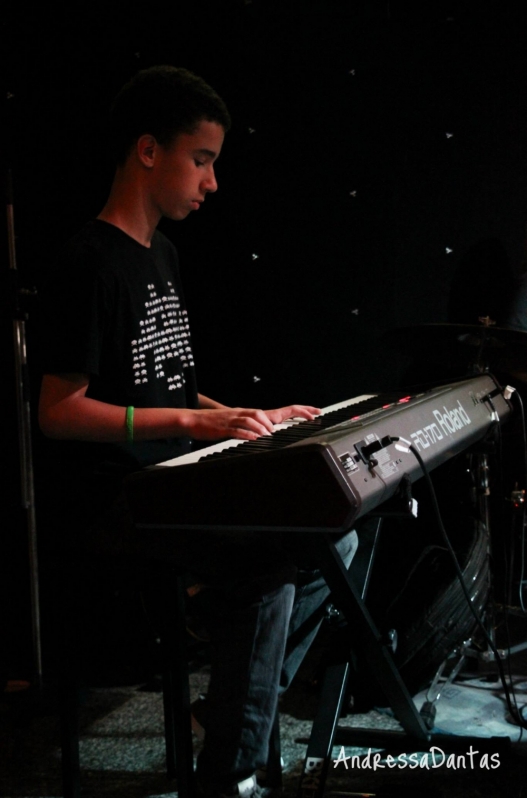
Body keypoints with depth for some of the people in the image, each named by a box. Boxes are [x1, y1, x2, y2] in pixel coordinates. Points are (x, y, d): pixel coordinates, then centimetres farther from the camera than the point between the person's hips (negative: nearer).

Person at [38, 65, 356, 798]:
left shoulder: (161, 256, 16)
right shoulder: (90, 265, -13)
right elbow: (58, 412, -20)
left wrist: (253, 418, 8)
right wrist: (197, 421, -26)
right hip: (111, 504, -9)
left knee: (332, 538, 1)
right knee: (270, 568, -26)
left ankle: (247, 704, 15)